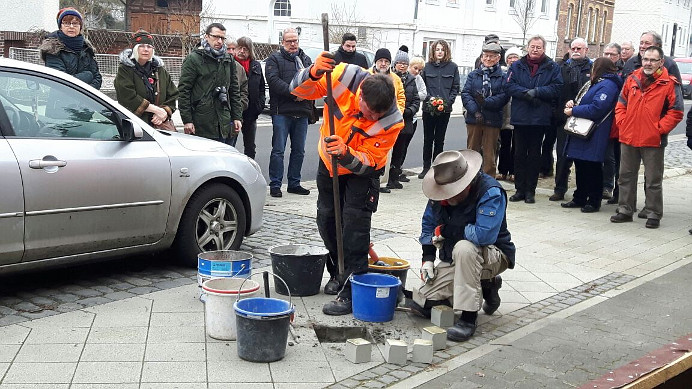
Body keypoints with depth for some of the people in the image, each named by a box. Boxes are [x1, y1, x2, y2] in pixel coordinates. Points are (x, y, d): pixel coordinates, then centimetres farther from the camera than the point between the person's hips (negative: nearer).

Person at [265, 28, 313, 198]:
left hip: (302, 113, 5)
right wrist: (294, 93, -18)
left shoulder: (306, 59, 17)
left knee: (299, 151, 10)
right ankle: (275, 185, 2)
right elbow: (274, 81, -12)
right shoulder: (274, 59, 2)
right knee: (278, 150, -4)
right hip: (282, 112, -5)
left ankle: (294, 183, 20)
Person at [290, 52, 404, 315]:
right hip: (328, 163, 4)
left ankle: (352, 291, -6)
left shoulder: (392, 121, -32)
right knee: (327, 221, 12)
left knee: (355, 225, -13)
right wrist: (313, 73, -44)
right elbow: (299, 90, -22)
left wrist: (346, 153, -48)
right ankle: (339, 274, 34)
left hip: (362, 171, -3)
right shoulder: (345, 77, -29)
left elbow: (368, 162, -27)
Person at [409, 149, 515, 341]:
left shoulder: (491, 193, -26)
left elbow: (485, 234, -37)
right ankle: (485, 287, 13)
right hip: (453, 259, 7)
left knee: (464, 248, -40)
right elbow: (428, 223, 11)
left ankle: (468, 318, -29)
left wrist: (447, 231, -23)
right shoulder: (441, 192, -4)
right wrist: (428, 258, -1)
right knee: (420, 303, -4)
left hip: (493, 255, -7)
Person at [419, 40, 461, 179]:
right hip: (428, 108, 0)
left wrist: (448, 101, -9)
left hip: (445, 109, 0)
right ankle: (426, 167, 13)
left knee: (439, 140, 6)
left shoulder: (452, 67, 3)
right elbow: (422, 85, 7)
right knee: (428, 139, 5)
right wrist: (429, 98, -9)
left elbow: (455, 88, 5)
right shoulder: (427, 66, 4)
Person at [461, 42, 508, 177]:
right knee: (472, 151, 9)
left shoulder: (502, 77, 2)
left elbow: (503, 96, -10)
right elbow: (465, 94, -1)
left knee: (489, 154, 4)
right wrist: (474, 110, -16)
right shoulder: (473, 75, 10)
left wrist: (485, 102, -22)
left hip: (492, 120, -2)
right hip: (473, 119, 2)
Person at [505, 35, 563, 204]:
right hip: (520, 117, 1)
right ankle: (519, 189, 12)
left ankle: (530, 190, 12)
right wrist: (526, 93, -18)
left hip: (540, 118, -1)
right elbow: (510, 86, -4)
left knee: (534, 154, 6)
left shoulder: (552, 67, 4)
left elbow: (556, 88, -6)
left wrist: (536, 91, -17)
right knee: (519, 153, 5)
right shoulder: (517, 66, 7)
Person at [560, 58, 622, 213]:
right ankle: (579, 198, 24)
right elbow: (584, 101, 26)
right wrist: (573, 103, 4)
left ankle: (594, 201, 8)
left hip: (594, 137, -10)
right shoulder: (594, 83, 18)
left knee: (592, 169, -2)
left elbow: (596, 109, -25)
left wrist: (573, 111, -17)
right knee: (580, 166, 15)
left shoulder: (608, 86, -15)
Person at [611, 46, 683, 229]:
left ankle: (653, 214, 13)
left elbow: (676, 111, -5)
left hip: (653, 141, -4)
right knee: (626, 177, 12)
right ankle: (625, 210, 23)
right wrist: (622, 123, 3)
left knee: (653, 181, 3)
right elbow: (621, 104, 15)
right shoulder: (632, 79, 9)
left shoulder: (669, 83, -4)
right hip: (628, 138, 5)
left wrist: (660, 129, -11)